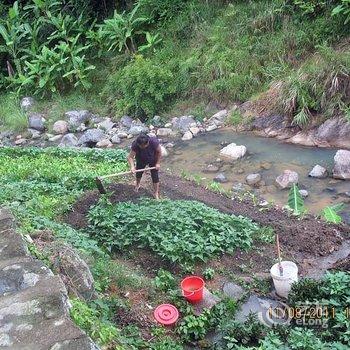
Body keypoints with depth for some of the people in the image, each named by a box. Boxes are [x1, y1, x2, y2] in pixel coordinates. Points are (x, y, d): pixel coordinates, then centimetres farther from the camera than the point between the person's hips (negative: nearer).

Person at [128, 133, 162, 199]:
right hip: (141, 160, 2)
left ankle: (156, 193, 15)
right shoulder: (135, 145, -36)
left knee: (155, 176, -1)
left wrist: (158, 163, -17)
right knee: (138, 173, 22)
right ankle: (137, 185, 54)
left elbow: (159, 152, -20)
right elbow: (130, 157, -35)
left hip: (153, 160, -2)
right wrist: (132, 166, -51)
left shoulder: (154, 142, -38)